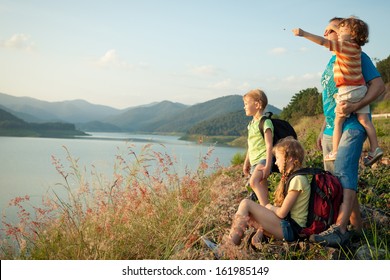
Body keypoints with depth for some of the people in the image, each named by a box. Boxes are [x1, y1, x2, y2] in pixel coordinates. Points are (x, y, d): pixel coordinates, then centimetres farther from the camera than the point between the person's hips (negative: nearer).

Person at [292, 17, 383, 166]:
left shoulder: (343, 45, -11)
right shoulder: (356, 47, 12)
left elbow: (323, 41, -18)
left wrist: (304, 34, -19)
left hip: (347, 90, -7)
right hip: (361, 88, 8)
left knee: (338, 121, 0)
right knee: (364, 120, 7)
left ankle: (335, 152, 1)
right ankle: (375, 149, 5)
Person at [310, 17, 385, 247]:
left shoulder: (356, 56, -1)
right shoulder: (331, 62, 22)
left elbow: (379, 85, -10)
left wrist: (354, 107, -25)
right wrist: (323, 131, 21)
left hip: (351, 127, -9)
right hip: (331, 131, 9)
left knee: (343, 174, -23)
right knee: (334, 180, 7)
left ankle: (340, 229, -31)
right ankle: (356, 227, 14)